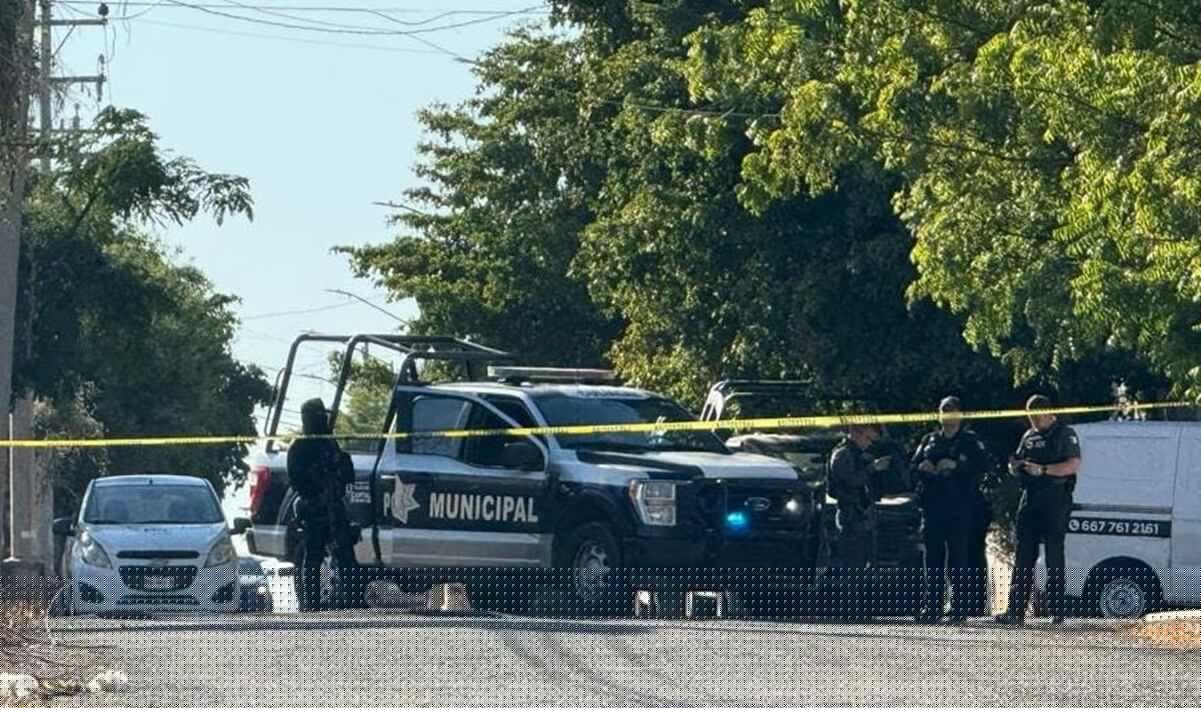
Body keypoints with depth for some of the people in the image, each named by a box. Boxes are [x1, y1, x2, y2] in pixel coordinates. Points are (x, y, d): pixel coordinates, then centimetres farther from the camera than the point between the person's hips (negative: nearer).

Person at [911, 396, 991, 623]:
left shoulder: (970, 440, 5)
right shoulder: (930, 441, 18)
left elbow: (982, 464, -6)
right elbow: (914, 464, 17)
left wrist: (956, 465, -17)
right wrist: (922, 467, -5)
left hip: (961, 508, -4)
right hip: (933, 506, 4)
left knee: (959, 557, -7)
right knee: (933, 557, 2)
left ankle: (960, 608, -5)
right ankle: (932, 607, 4)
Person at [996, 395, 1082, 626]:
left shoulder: (1064, 435, 0)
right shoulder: (1029, 437, 20)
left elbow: (1073, 465, -12)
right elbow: (1015, 467, 26)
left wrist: (1043, 470, -18)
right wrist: (1015, 466, 1)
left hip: (1055, 503, -6)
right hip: (1030, 502, 6)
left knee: (1054, 560, -4)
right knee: (1023, 557, 1)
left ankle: (1057, 612, -2)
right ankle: (1016, 611, 0)